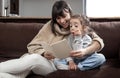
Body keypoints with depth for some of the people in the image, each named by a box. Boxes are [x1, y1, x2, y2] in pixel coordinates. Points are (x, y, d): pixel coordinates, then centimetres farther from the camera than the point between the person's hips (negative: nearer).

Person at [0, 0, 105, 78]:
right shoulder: (50, 26, 10)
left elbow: (99, 42, -3)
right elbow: (33, 46, 5)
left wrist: (85, 51, -25)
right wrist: (44, 53, -18)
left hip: (59, 65, -2)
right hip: (43, 59, 2)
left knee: (35, 58, -33)